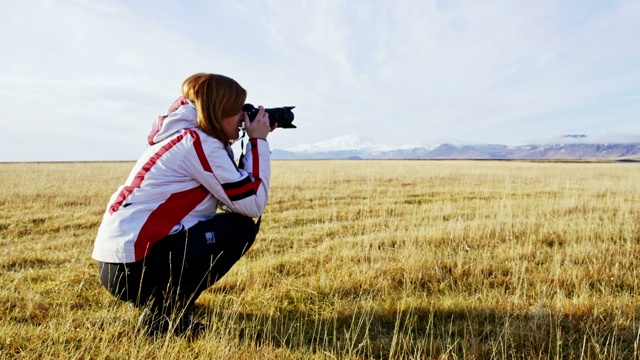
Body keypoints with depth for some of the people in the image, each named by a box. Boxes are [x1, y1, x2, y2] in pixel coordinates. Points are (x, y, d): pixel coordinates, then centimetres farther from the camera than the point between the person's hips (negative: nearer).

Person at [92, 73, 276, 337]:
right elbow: (253, 204, -15)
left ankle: (154, 298, 18)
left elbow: (238, 191, 15)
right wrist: (259, 141, -6)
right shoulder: (198, 142, -14)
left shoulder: (182, 136, 14)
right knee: (242, 227, -9)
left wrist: (255, 142, 10)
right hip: (133, 268, -10)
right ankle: (162, 316, -3)